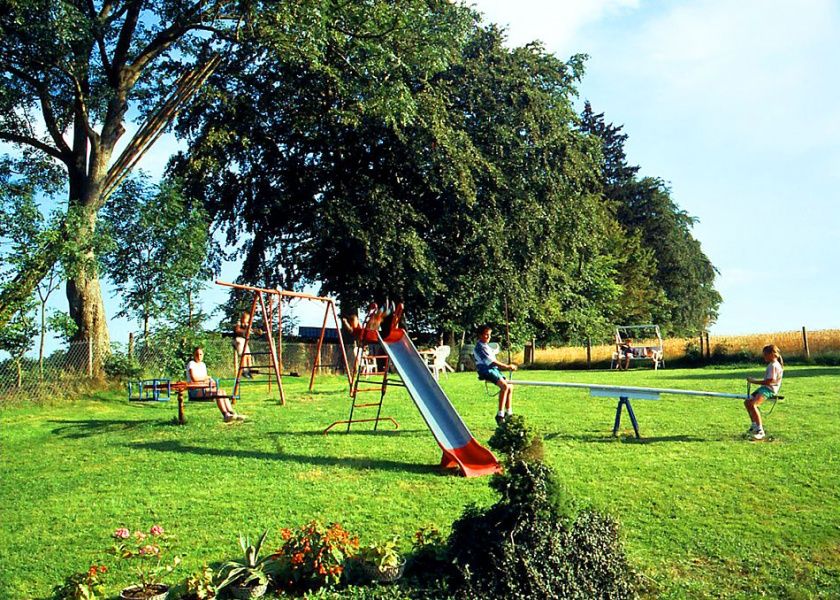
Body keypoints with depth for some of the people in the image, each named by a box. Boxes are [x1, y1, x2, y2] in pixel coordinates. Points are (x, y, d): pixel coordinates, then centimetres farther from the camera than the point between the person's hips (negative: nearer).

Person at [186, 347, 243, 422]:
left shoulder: (203, 364, 20)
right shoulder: (191, 364, -4)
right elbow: (194, 379, -18)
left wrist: (210, 380, -4)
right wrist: (207, 378, -7)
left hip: (203, 388, 8)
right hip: (195, 390, -8)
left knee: (222, 391, -17)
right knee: (218, 392, -28)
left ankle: (231, 412, -25)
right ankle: (225, 415, -34)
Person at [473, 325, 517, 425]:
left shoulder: (486, 346, 20)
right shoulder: (480, 347, -12)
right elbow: (491, 361, -16)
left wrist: (508, 366, 13)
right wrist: (507, 367, -12)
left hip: (493, 369, 10)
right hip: (486, 371, -10)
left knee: (510, 386, 7)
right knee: (504, 386, -27)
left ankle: (508, 412, 14)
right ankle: (500, 414, -28)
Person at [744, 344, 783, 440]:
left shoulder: (773, 365, -13)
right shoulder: (773, 364, 20)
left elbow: (769, 381, -22)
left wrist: (754, 381, -17)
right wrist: (756, 380, 12)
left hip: (769, 390, -11)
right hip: (764, 388, 11)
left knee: (752, 404, -29)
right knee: (747, 402, 14)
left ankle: (760, 431, -29)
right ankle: (754, 425, 22)